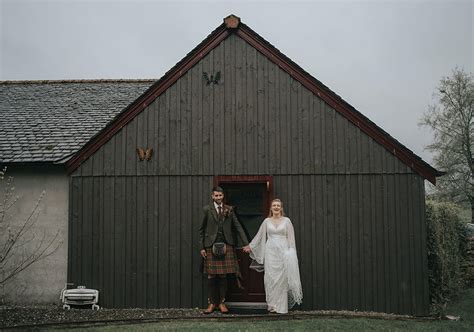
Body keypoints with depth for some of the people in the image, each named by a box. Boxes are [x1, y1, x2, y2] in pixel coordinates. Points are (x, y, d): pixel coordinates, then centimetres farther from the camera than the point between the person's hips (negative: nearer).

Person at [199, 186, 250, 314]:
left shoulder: (229, 210, 8)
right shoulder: (207, 210, 2)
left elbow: (238, 227, 7)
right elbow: (201, 230, 5)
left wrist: (246, 243, -1)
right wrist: (202, 247, 0)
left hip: (226, 246, 2)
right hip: (211, 246, -1)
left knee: (223, 275, 5)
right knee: (211, 276, 2)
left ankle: (221, 302, 14)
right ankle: (212, 303, 12)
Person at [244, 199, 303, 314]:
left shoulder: (286, 221, 4)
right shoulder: (267, 221, 8)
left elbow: (291, 238, 4)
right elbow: (259, 236, 17)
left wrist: (291, 254, -3)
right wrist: (250, 246, 21)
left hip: (283, 251, -1)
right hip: (270, 252, 1)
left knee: (282, 279, -2)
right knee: (270, 278, -2)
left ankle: (281, 307, 3)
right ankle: (272, 305, 4)